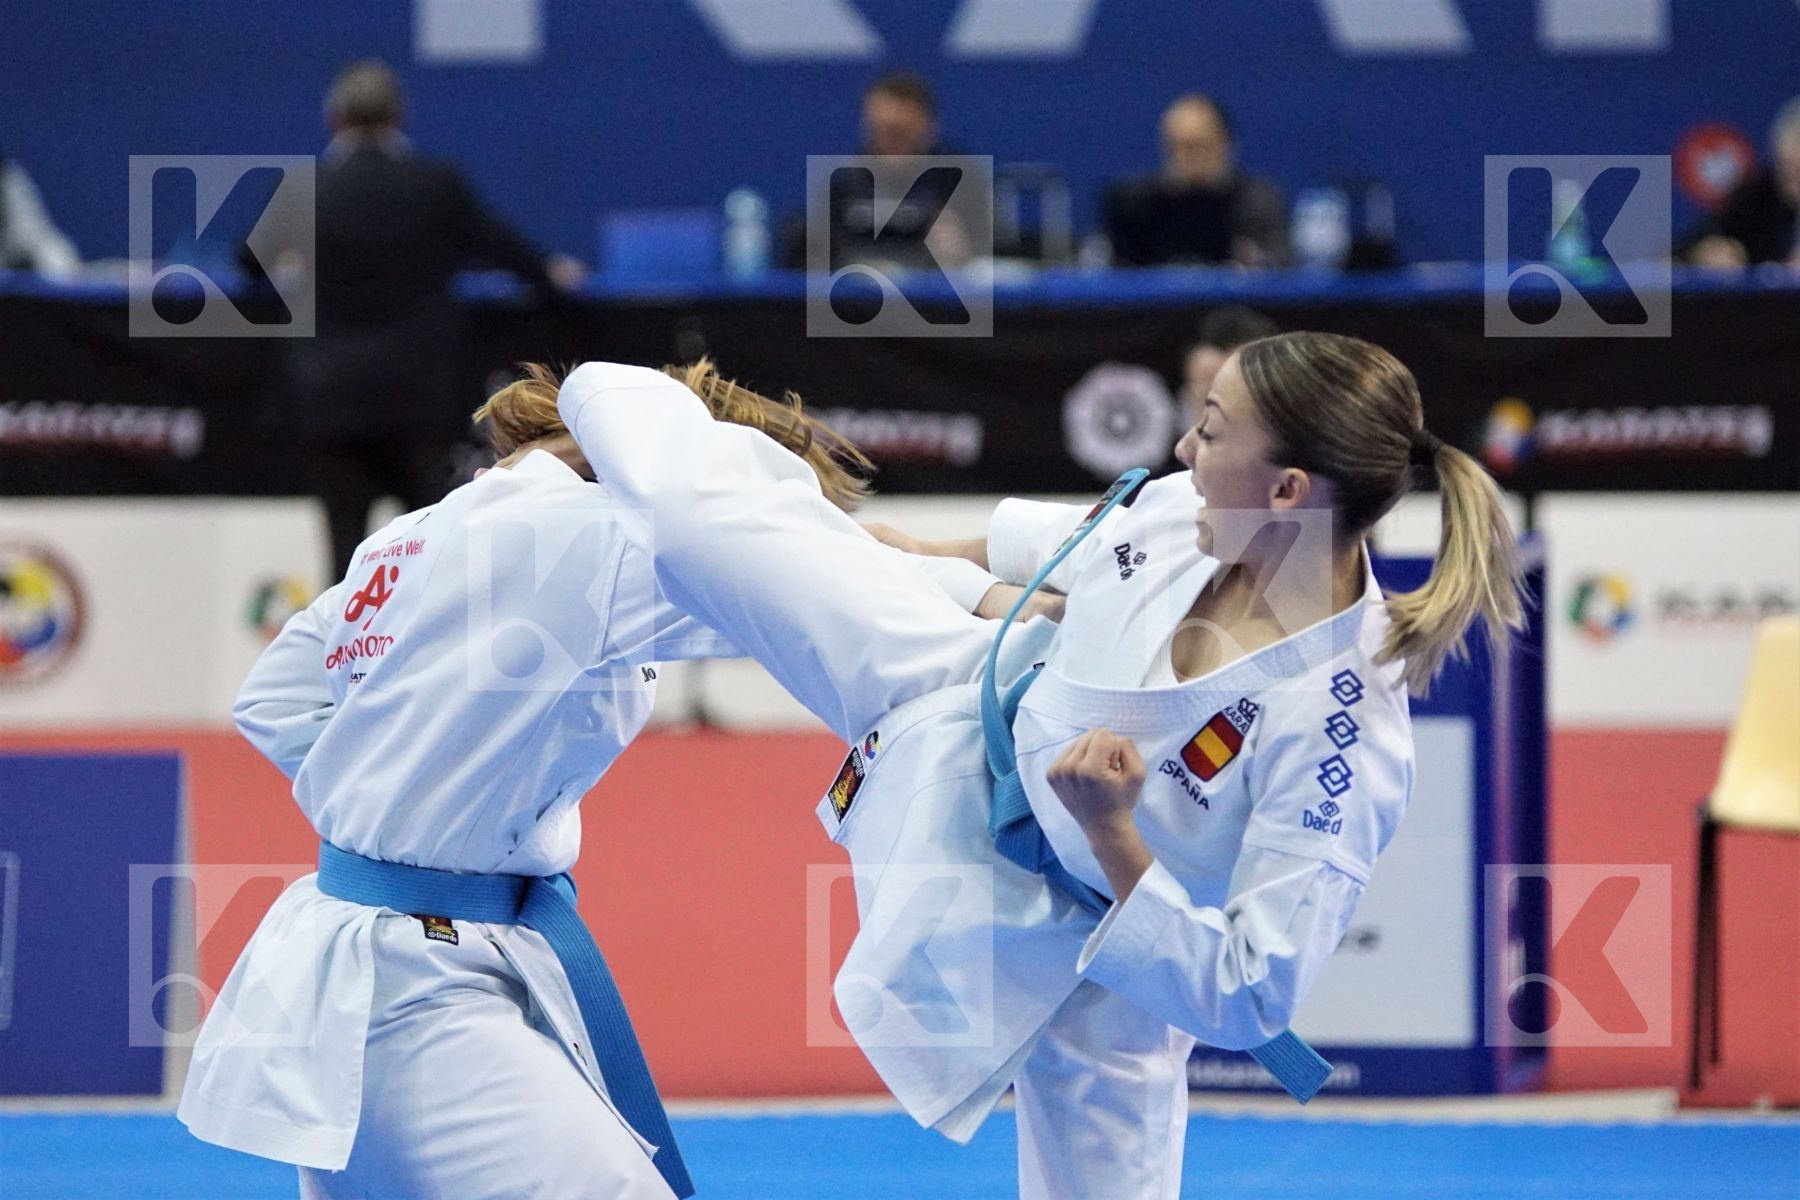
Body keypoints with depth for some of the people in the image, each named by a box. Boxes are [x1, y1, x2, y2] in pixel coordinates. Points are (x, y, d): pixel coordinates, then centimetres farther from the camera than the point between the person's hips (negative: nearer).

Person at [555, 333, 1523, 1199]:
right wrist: (927, 552, 18)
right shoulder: (1194, 512, -22)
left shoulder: (1345, 744, -39)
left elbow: (1245, 1002, -34)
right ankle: (612, 406, 41)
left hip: (1090, 935, -4)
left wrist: (1111, 836, -41)